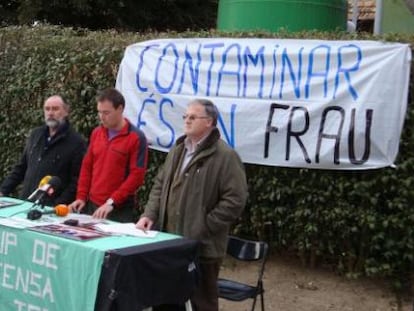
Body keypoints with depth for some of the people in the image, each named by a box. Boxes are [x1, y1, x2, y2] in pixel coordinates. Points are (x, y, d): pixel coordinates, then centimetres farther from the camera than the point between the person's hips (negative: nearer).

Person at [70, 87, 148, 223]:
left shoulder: (136, 138, -10)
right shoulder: (96, 133, 9)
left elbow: (136, 176, -14)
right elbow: (87, 166, 13)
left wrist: (111, 202, -18)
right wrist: (81, 197, 4)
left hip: (119, 209, -5)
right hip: (91, 205, 5)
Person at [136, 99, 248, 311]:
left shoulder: (225, 156, -12)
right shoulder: (177, 150, 15)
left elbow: (235, 200, -16)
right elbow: (160, 185, 20)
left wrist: (203, 228, -16)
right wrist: (150, 215, 4)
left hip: (202, 246, -7)